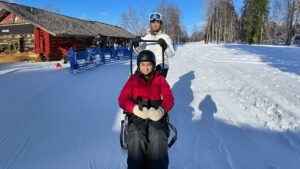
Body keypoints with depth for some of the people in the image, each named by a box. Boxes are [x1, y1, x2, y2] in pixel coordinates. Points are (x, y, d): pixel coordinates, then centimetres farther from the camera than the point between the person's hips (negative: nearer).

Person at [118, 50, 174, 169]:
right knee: (137, 136, -34)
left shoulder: (160, 79, 21)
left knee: (158, 136, -34)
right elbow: (122, 99, 8)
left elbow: (169, 98, 9)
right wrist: (136, 109, -15)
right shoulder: (133, 80, 20)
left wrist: (161, 110, -16)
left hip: (156, 117, 0)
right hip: (137, 116, 0)